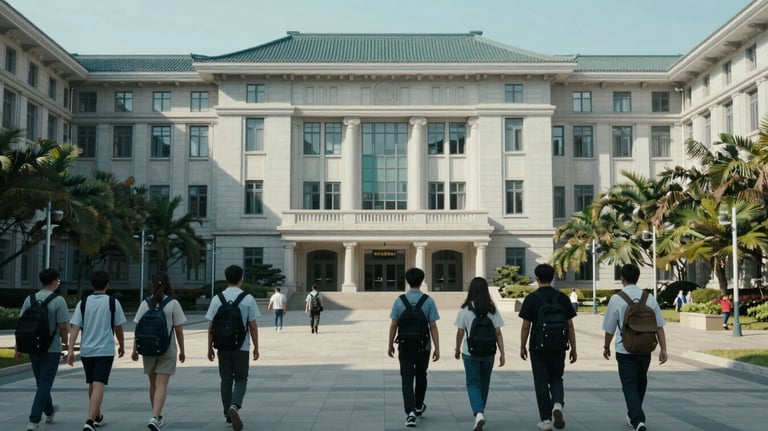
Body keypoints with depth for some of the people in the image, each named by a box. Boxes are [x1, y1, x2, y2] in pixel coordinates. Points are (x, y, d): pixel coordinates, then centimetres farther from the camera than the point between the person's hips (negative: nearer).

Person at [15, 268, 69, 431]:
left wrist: (18, 347, 8)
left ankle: (49, 411, 41)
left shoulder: (29, 299, 2)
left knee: (41, 382, 21)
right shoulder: (58, 301, -13)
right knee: (44, 384, 0)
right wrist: (66, 343, 4)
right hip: (51, 349, -5)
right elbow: (62, 326, -13)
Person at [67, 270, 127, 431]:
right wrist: (121, 346, 18)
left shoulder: (83, 303, 3)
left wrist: (71, 350, -7)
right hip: (105, 350, -4)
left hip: (86, 350, 4)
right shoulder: (113, 303, -3)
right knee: (99, 386, -8)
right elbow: (118, 328, 3)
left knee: (92, 385, 19)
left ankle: (97, 416, 36)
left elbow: (75, 328, -5)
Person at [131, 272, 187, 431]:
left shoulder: (145, 304, 0)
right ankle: (155, 417, -18)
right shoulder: (173, 304, -7)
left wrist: (135, 349, 8)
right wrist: (182, 350, 3)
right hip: (167, 351, -3)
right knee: (161, 385, -3)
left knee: (153, 384, 16)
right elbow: (179, 330, -6)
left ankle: (158, 417, 28)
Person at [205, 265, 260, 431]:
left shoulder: (217, 299, -1)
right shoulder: (248, 299, -6)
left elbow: (211, 326, 0)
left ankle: (228, 415, 18)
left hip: (223, 347, 2)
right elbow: (253, 326, -5)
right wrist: (256, 347, 4)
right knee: (241, 379, 9)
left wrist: (210, 347, 9)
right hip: (241, 347, -2)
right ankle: (235, 406, -15)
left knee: (226, 380, 14)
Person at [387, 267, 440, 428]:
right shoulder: (428, 301, -8)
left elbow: (393, 325, -3)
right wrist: (437, 348, -5)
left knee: (407, 379, 1)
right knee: (421, 376, 21)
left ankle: (410, 412, -14)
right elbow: (433, 326, -10)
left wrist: (390, 344, 9)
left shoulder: (399, 300, -5)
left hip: (405, 346, 0)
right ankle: (419, 407, 37)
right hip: (423, 346, 0)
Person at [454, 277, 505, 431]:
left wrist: (457, 349, 10)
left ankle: (479, 414, -16)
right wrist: (502, 353, 0)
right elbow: (498, 333, -4)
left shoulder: (465, 309, -8)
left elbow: (460, 333, -4)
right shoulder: (492, 309, -3)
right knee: (484, 383, 19)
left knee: (473, 383, 4)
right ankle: (480, 411, 33)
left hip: (470, 352, -2)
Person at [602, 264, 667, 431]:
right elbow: (659, 326, -2)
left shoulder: (616, 299, -9)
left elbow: (610, 329, -2)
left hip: (625, 350, -3)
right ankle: (633, 416, 35)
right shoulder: (650, 298, 0)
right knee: (641, 382, 21)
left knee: (629, 385, 2)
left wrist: (606, 347, 13)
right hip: (645, 349, 4)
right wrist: (663, 349, 2)